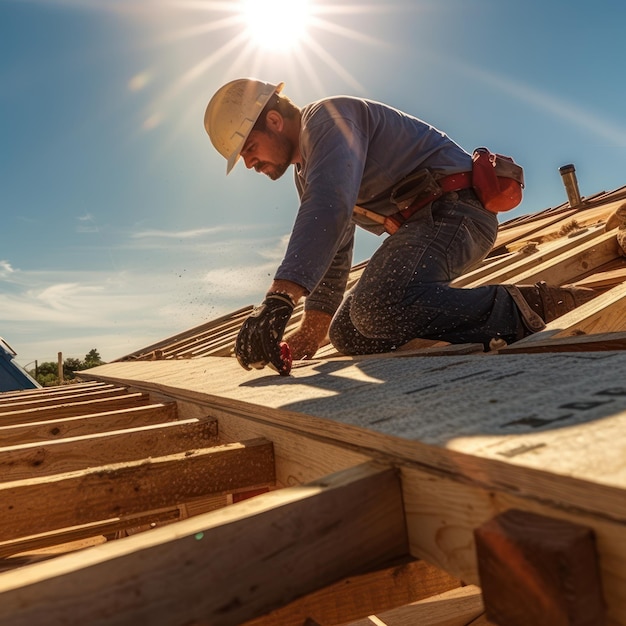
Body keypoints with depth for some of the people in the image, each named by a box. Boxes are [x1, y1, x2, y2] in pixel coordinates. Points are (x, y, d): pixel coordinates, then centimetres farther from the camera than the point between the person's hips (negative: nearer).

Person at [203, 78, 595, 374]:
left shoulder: (327, 117, -10)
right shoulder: (306, 172, 21)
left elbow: (329, 207, -31)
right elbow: (332, 251, 25)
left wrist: (280, 298, -42)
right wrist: (312, 329, 22)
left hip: (454, 207, -11)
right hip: (421, 222, 11)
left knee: (379, 307, -36)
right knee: (347, 334, 6)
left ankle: (526, 308, -18)